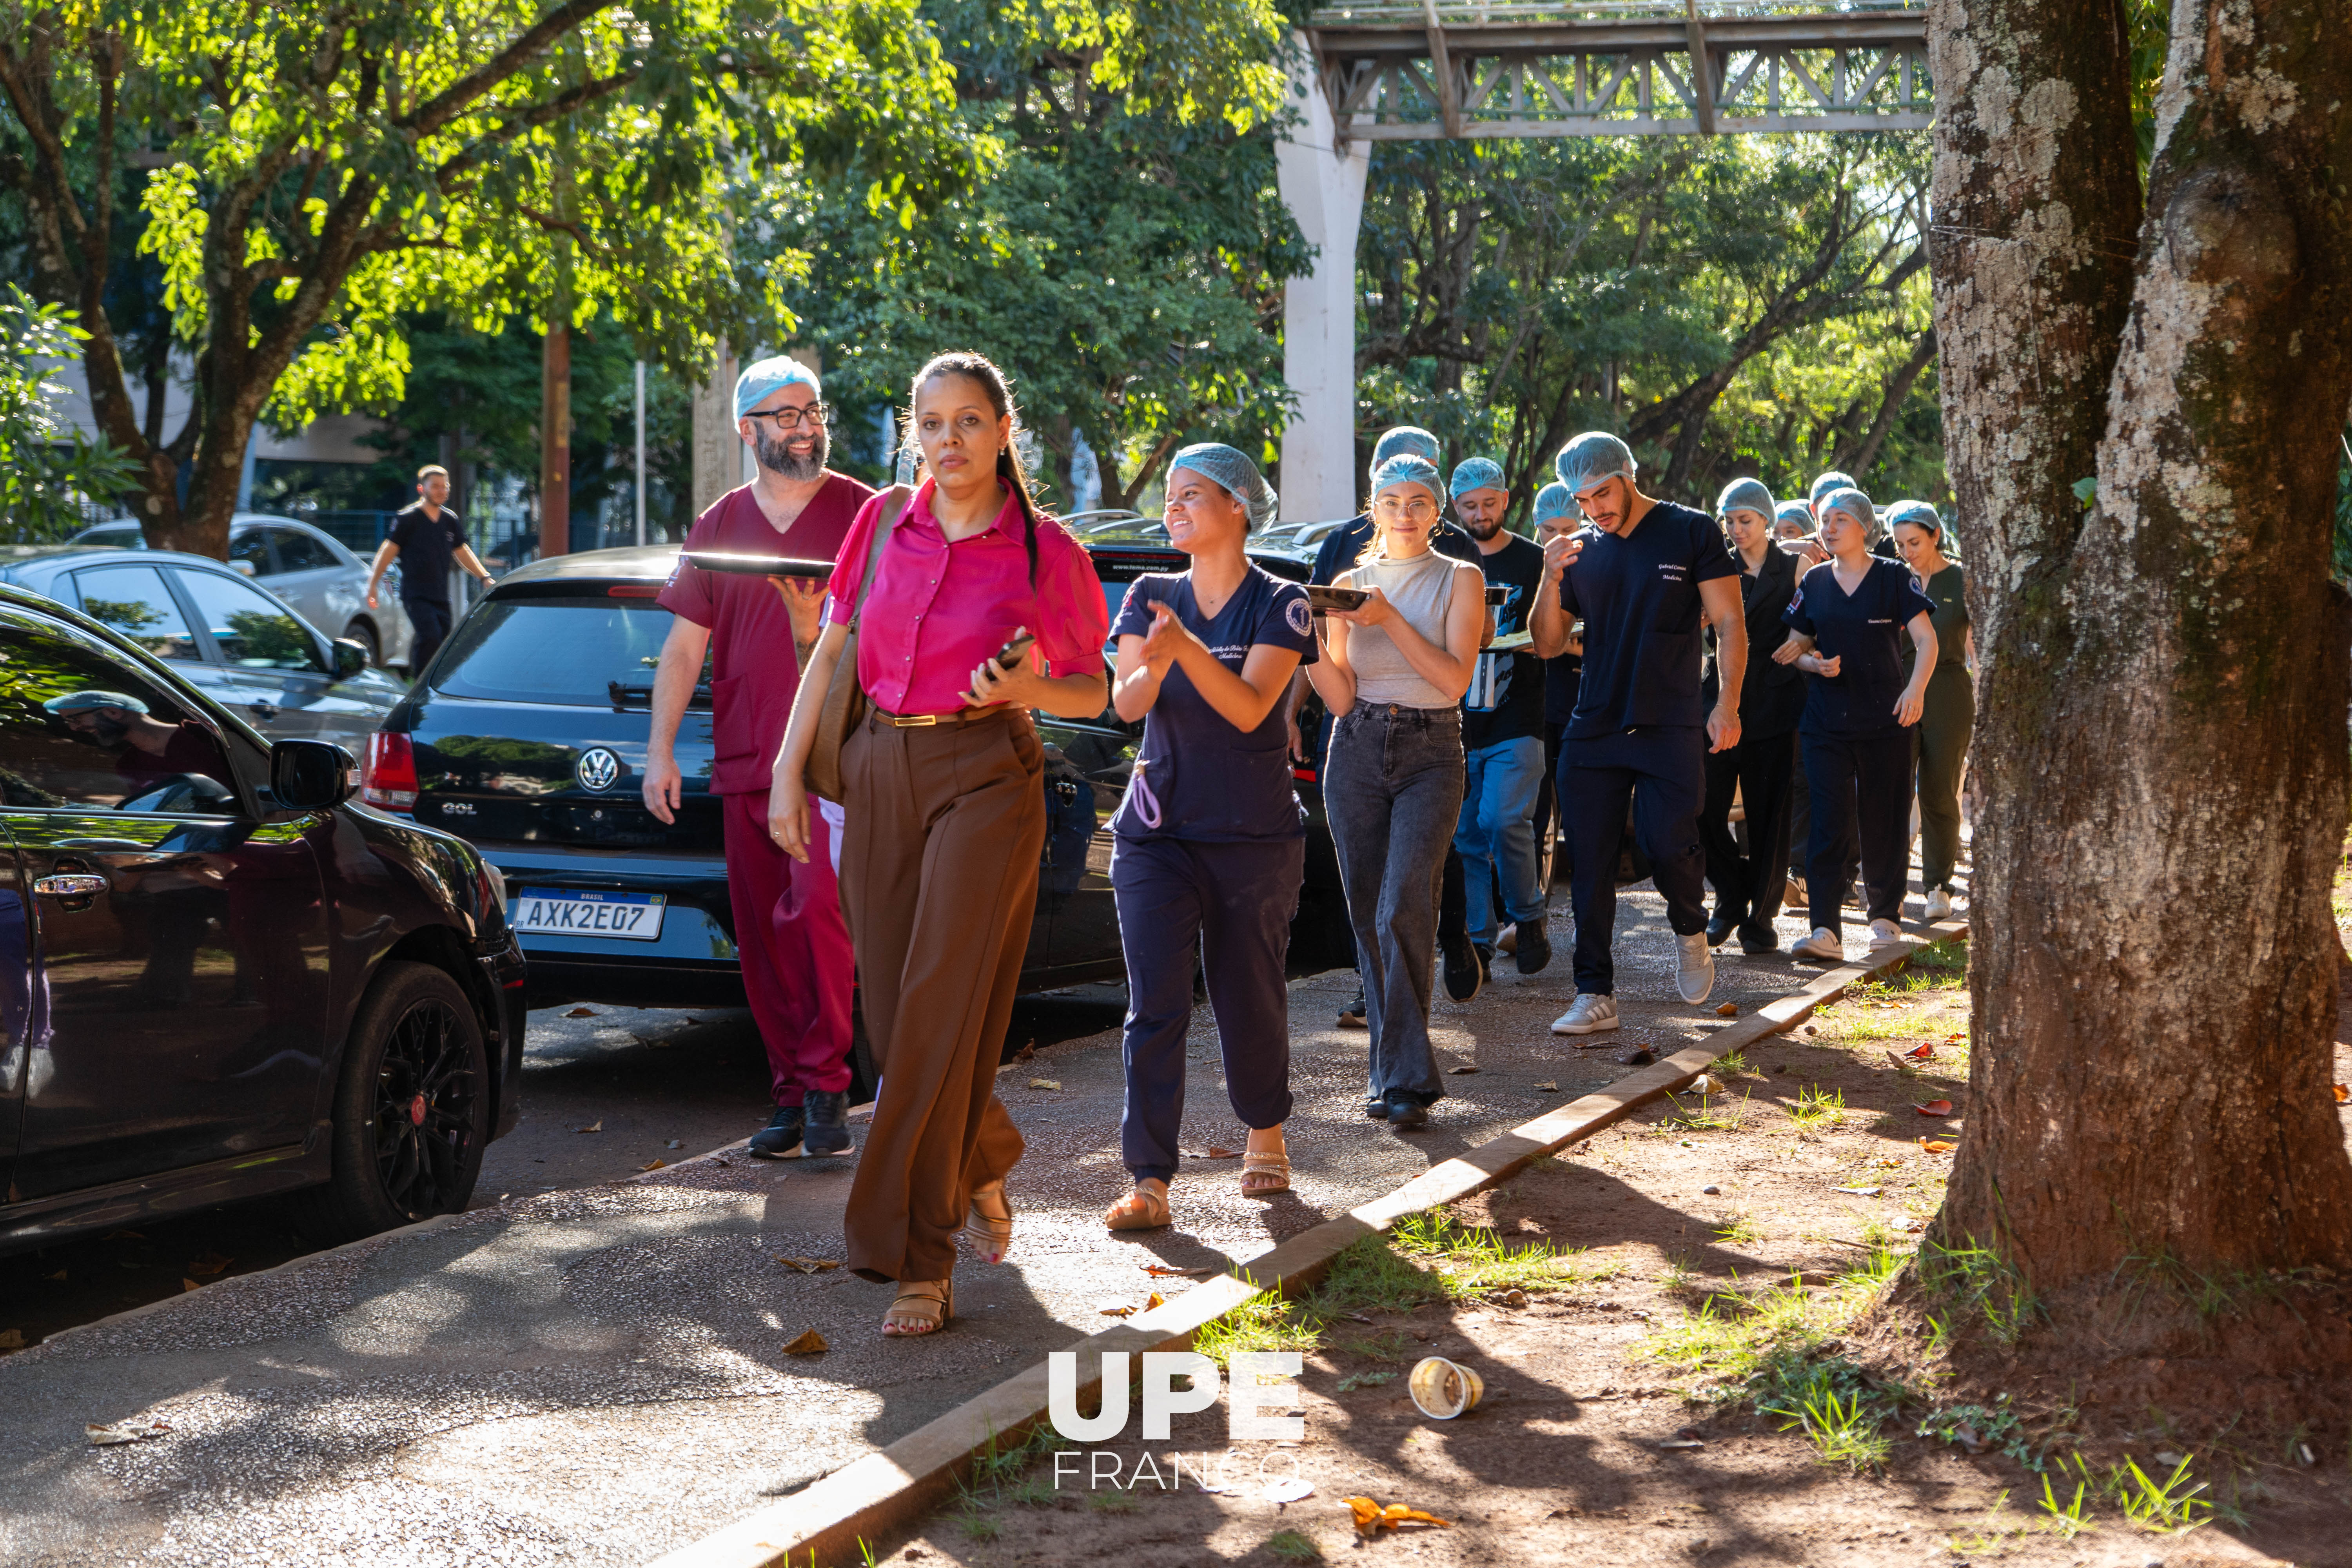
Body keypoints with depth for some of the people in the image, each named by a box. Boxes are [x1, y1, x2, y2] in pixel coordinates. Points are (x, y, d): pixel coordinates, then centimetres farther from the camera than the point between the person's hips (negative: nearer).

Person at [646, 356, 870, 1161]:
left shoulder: (861, 514, 2)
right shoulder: (718, 528, 12)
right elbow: (683, 648, 13)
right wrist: (660, 750, 6)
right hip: (743, 762, 4)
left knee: (818, 910, -19)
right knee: (763, 939, 6)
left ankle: (825, 1082, -10)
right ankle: (791, 1094, 16)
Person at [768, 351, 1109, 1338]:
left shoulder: (1045, 551, -1)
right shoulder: (882, 526, 8)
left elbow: (1091, 693, 6)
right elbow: (829, 655, 14)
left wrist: (1030, 690, -15)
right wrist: (789, 773, 7)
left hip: (986, 777, -4)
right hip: (879, 774, 4)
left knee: (940, 1015, -12)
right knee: (893, 1020, 7)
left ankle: (920, 1265, -8)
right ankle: (983, 1165, 35)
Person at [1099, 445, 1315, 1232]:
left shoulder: (1279, 604, -3)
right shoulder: (1150, 597, 7)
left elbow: (1249, 708, -16)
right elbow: (1125, 703, -6)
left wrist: (1186, 648, -29)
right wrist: (1152, 666, -27)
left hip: (1255, 834, -2)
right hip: (1157, 831, 2)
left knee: (1249, 995, 7)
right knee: (1155, 1004, -8)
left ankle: (1265, 1135, 33)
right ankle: (1150, 1180, -10)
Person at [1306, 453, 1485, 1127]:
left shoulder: (1460, 580, 3)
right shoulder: (1350, 584, 9)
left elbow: (1455, 679, -9)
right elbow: (1341, 697, 4)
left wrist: (1390, 619, -15)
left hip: (1429, 756, -3)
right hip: (1356, 754, 3)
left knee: (1401, 910, -17)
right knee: (1368, 915, 3)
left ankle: (1406, 1079, -14)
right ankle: (1393, 1073, 12)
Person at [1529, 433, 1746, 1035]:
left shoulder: (1691, 533, 0)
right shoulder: (1579, 549, 10)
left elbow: (1730, 624, -2)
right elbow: (1548, 644, 10)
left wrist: (1728, 704, -13)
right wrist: (1552, 580, -7)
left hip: (1670, 726, -4)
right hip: (1593, 730, 4)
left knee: (1668, 845, -14)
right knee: (1590, 862, 1)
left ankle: (1691, 931, 19)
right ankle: (1595, 995, 8)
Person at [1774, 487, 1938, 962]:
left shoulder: (1891, 577, -1)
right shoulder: (1814, 582, 8)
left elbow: (1927, 640, -5)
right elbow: (1798, 646, 16)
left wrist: (1916, 689, -21)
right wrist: (1814, 663, -7)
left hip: (1884, 718, -2)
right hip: (1827, 719, 2)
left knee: (1883, 820, 5)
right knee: (1830, 822, -8)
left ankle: (1885, 916, 23)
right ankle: (1825, 931, -15)